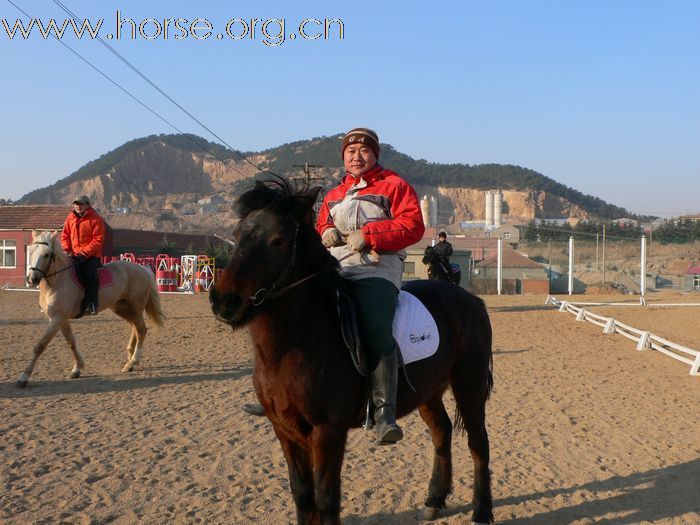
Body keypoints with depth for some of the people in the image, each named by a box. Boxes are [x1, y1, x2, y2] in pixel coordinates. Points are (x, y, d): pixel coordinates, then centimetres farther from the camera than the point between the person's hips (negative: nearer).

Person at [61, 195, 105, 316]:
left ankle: (92, 304, -26)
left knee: (90, 274, -28)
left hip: (91, 255, -5)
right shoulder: (70, 218, 11)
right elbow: (65, 235, 14)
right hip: (73, 255, 5)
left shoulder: (95, 219, -5)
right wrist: (66, 250, -4)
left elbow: (98, 240, -11)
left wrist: (84, 253, -19)